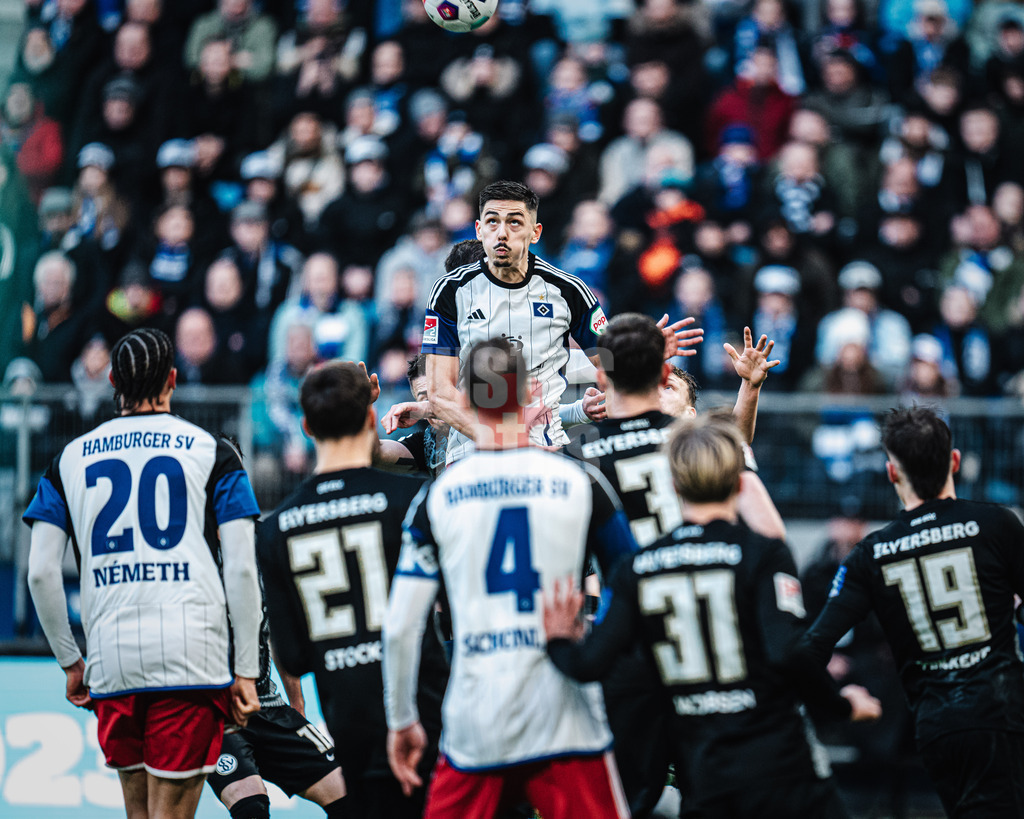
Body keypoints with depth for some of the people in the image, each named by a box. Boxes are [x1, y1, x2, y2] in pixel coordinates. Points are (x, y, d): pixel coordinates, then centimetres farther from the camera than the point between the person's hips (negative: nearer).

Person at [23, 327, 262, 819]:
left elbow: (41, 574, 8)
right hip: (192, 659, -3)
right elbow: (241, 570, 0)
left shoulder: (71, 459, 13)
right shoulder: (212, 453, 6)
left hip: (111, 663, 3)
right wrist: (246, 672, 4)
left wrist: (70, 662, 18)